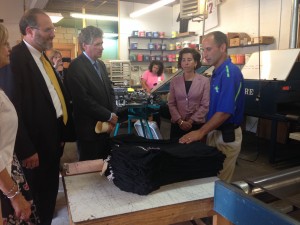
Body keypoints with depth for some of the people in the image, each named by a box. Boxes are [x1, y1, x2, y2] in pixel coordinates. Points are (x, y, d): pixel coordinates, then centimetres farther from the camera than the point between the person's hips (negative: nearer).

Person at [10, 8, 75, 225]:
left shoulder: (42, 56, 11)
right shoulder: (16, 57, -19)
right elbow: (14, 108, -24)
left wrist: (62, 132, 10)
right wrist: (26, 150, -20)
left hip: (52, 137, 9)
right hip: (37, 143, -9)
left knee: (51, 190, 24)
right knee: (39, 195, 11)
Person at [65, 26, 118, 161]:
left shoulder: (101, 64, 12)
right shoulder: (76, 67, -15)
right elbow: (83, 100, -22)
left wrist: (112, 116, -3)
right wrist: (109, 116, -14)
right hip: (89, 129, -7)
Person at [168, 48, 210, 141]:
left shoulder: (204, 81, -2)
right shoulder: (174, 81, 5)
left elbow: (205, 105, -6)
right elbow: (171, 104, 2)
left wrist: (191, 121, -12)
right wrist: (180, 121, -10)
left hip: (197, 125, -2)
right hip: (177, 125, 2)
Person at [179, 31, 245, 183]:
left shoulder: (230, 72, -20)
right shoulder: (217, 72, 10)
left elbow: (225, 112, -25)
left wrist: (201, 132, -21)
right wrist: (205, 132, 13)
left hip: (226, 136, -9)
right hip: (215, 132, 9)